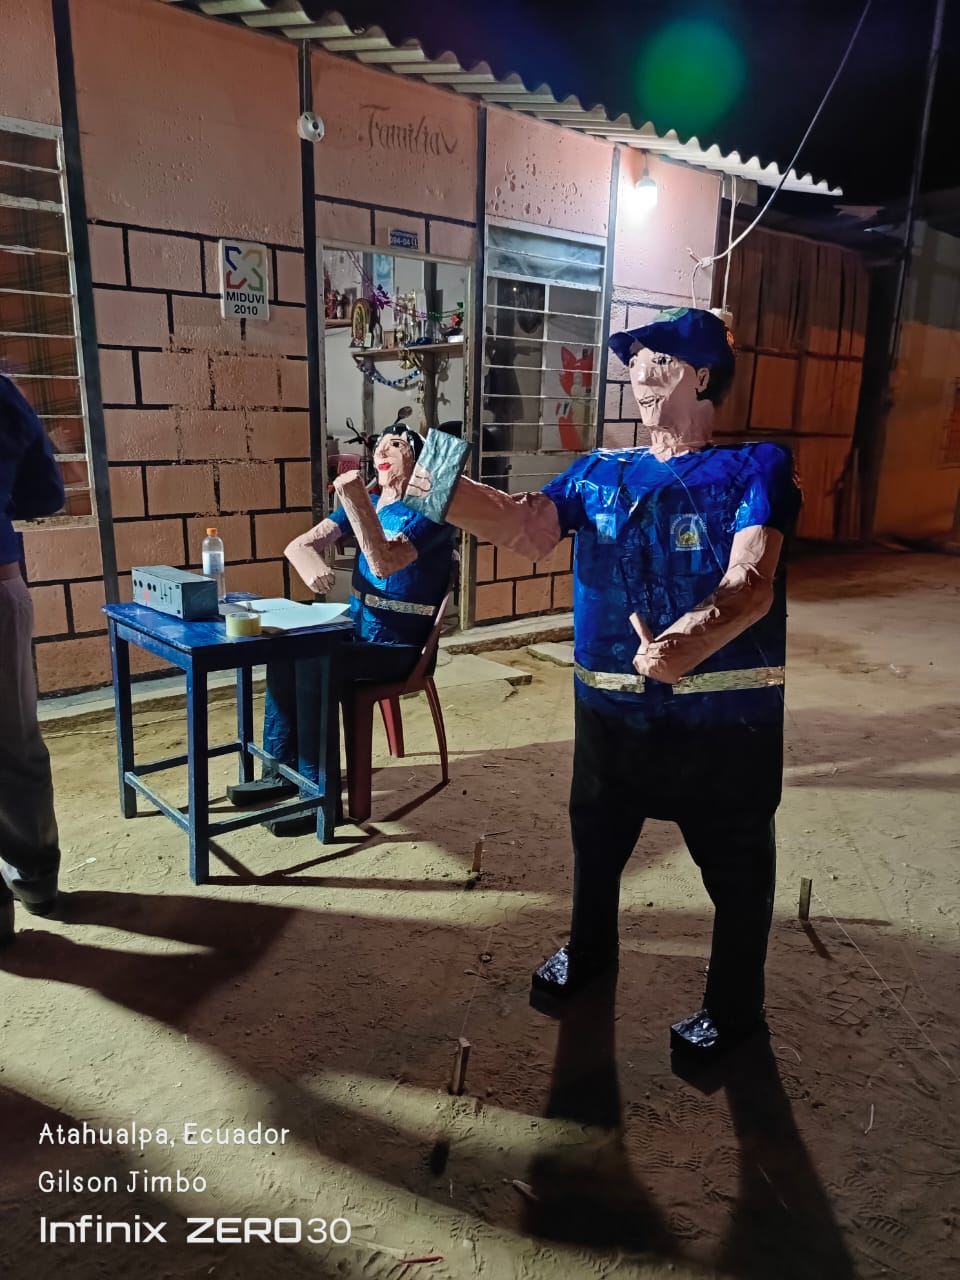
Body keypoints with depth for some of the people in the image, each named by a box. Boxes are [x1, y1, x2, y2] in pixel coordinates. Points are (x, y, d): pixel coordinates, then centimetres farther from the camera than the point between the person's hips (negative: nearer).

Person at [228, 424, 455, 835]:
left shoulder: (428, 511, -12)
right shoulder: (366, 505, 11)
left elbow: (384, 564, -30)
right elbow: (299, 545, 1)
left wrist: (357, 502, -35)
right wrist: (312, 567, -22)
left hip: (398, 647, -8)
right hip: (357, 632, 8)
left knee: (312, 663, -27)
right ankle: (281, 770, 2)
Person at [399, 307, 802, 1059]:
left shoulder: (757, 468, -8)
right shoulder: (600, 473, 5)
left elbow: (752, 581, -24)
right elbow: (529, 527, -12)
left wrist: (691, 640, -44)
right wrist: (449, 492, -29)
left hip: (726, 713, -4)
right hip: (611, 707, 4)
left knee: (736, 869, 13)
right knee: (596, 841, 23)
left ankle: (736, 1004, 40)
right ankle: (589, 951, 52)